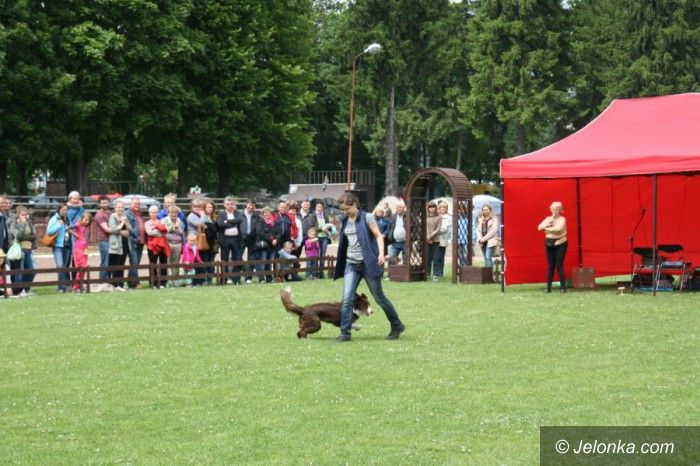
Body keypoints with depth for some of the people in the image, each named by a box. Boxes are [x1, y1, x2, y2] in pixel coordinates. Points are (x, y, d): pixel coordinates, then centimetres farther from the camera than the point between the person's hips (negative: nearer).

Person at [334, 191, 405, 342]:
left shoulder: (367, 218, -6)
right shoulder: (345, 221, 10)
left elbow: (379, 236, -9)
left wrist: (381, 253, -23)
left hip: (368, 263, -5)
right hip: (351, 264, 5)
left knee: (379, 297, 4)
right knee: (347, 299, -8)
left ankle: (397, 326, 21)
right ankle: (345, 333, -6)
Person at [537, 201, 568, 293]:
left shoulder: (562, 219, -6)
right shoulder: (548, 218, 9)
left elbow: (558, 228, -25)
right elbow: (540, 227, -3)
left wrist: (547, 228, -13)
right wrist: (549, 223, -16)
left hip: (560, 244, -4)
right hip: (549, 244, 4)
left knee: (559, 265, -8)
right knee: (550, 266, 4)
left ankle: (563, 287, -2)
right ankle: (548, 287, 5)